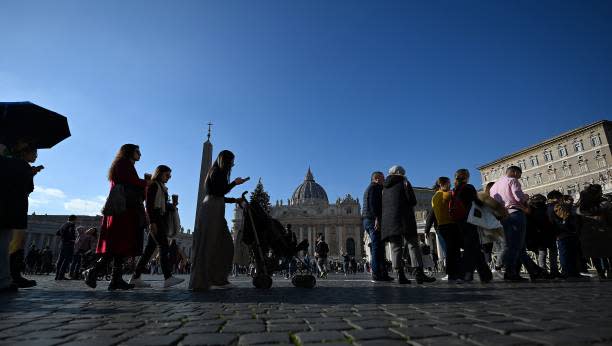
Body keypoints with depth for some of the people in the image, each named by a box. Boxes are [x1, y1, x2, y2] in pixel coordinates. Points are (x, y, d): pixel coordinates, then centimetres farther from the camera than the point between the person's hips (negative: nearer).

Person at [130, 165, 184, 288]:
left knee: (149, 249, 8)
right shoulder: (153, 185, -2)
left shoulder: (162, 188, 24)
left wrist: (172, 206, 5)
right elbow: (149, 205, -12)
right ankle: (168, 278, -21)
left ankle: (135, 278, 12)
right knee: (164, 247, -16)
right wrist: (152, 222, -20)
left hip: (160, 220, 9)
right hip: (155, 220, -9)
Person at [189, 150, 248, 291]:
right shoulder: (217, 172, -4)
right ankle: (201, 281, -6)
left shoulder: (217, 173, 24)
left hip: (215, 211, 10)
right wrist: (234, 183, -5)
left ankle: (218, 279, 9)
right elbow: (219, 192, -14)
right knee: (209, 245, -10)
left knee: (224, 245, 6)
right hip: (212, 210, -10)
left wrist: (235, 200, 22)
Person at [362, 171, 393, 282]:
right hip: (373, 220, -10)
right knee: (377, 247, -12)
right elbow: (373, 204, -17)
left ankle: (382, 273, 11)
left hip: (368, 220, 10)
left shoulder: (369, 188, 28)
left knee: (376, 247, 9)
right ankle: (377, 274, -14)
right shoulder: (375, 187, -3)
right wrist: (377, 218, -24)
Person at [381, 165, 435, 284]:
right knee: (413, 244, -2)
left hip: (388, 220, 5)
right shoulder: (404, 182, 5)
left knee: (396, 247, 2)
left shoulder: (385, 187, 21)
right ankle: (419, 273, -7)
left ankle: (400, 274, -5)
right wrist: (408, 205, 15)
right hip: (404, 218, -5)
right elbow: (413, 201, -4)